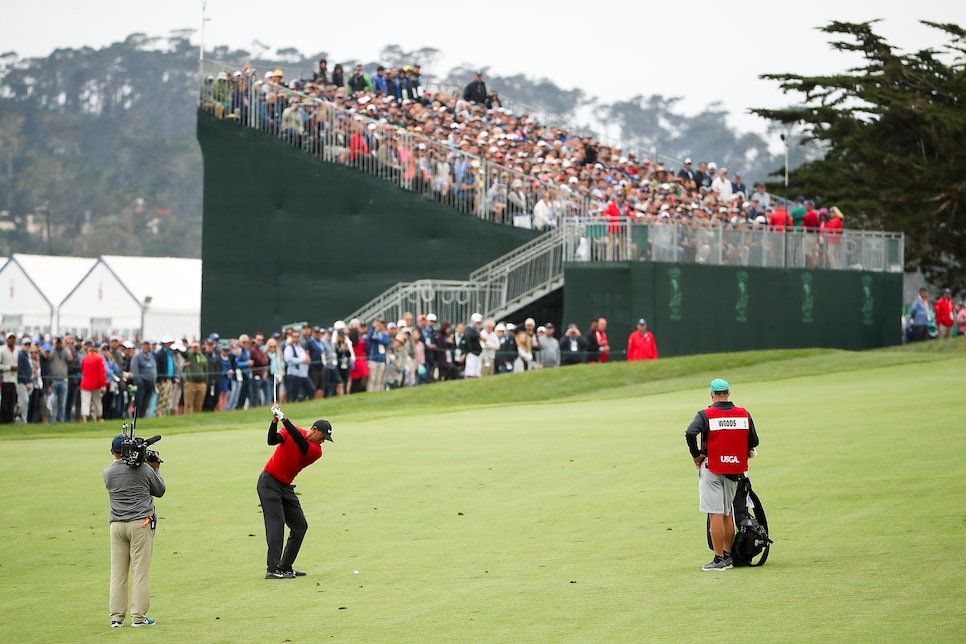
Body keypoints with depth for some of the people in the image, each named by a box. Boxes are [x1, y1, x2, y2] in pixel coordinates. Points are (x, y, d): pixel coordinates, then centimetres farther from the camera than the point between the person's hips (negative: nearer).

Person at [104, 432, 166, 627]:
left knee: (117, 572, 7)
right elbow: (160, 491, 8)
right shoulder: (143, 469, -5)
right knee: (140, 571, -1)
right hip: (141, 523, -3)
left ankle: (116, 617, 6)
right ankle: (138, 616, -2)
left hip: (117, 526, 3)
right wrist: (156, 470, 21)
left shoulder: (108, 472, 3)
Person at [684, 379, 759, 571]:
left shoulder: (706, 415, -9)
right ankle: (728, 555, 20)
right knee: (727, 513, 16)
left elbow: (690, 433, -25)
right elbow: (754, 442, 5)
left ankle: (719, 559, -3)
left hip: (712, 468, -4)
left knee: (716, 514, -3)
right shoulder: (744, 414, 3)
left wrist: (696, 455, -11)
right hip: (735, 469, 4)